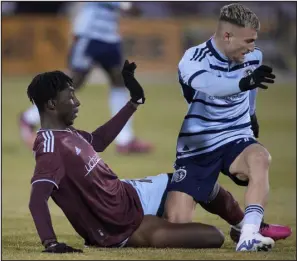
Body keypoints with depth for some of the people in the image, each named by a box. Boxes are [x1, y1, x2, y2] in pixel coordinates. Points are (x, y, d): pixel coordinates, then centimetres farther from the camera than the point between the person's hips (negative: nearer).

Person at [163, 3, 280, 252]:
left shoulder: (254, 57, -2)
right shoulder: (193, 60, -18)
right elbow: (209, 85, -42)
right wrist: (244, 82, -59)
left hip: (236, 140, 2)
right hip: (196, 149, -2)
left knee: (259, 158, -36)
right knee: (175, 222, -11)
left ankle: (249, 235, -41)